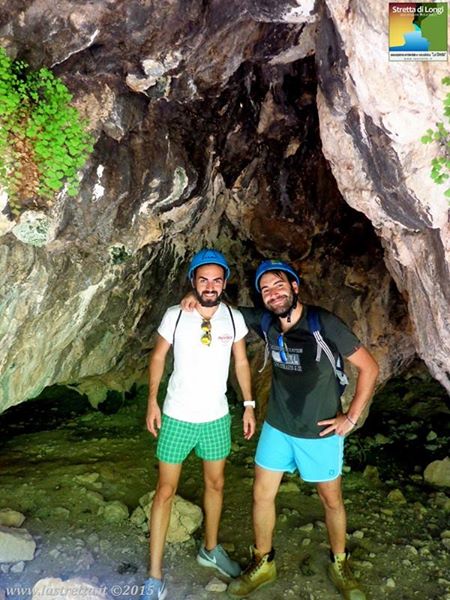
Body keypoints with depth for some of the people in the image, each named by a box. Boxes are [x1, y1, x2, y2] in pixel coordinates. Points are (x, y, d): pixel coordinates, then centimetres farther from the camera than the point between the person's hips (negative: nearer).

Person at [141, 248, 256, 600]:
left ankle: (210, 549, 44)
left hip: (217, 418, 3)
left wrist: (249, 405, 3)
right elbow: (158, 357, -2)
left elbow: (241, 362, 4)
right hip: (177, 418, -2)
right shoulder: (175, 315, -13)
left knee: (215, 484, 19)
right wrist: (152, 401, -6)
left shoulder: (234, 318, -6)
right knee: (166, 491, 7)